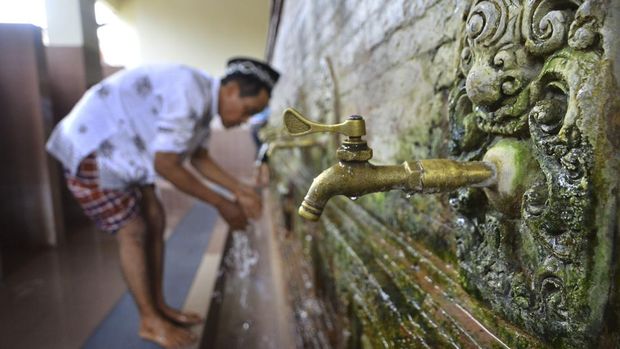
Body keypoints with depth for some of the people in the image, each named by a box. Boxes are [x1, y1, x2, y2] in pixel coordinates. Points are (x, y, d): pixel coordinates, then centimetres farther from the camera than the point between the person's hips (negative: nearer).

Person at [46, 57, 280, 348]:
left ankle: (159, 306, 19)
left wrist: (239, 190, 2)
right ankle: (150, 321, 9)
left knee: (154, 221, 7)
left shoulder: (204, 99, 1)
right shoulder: (189, 93, -29)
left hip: (120, 150, 9)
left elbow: (199, 157, 10)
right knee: (133, 232, -7)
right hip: (91, 149, -9)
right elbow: (165, 165, -29)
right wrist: (221, 204, -23)